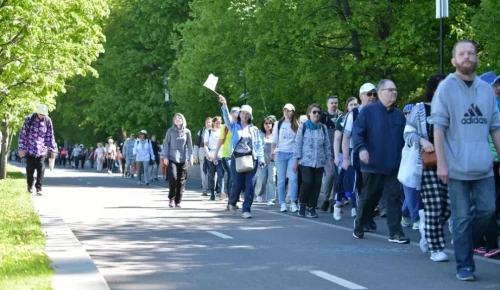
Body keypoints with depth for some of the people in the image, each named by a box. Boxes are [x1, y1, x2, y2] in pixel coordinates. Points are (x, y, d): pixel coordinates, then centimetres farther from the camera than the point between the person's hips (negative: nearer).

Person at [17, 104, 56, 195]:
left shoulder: (48, 121, -2)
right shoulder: (29, 119, -8)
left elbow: (50, 136, 5)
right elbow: (23, 134, -4)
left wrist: (52, 150, 4)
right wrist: (21, 148, -6)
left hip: (42, 150, 1)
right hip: (30, 149, -1)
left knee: (41, 169, -6)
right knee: (30, 168, 6)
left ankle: (39, 188, 0)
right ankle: (30, 186, 26)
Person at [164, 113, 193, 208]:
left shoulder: (187, 132, 8)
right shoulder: (170, 131, 4)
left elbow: (189, 145, 8)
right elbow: (166, 144, 3)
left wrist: (190, 158, 2)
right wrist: (166, 157, -4)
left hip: (183, 160, 2)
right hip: (172, 159, -2)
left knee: (181, 181, 0)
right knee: (173, 178, -15)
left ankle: (178, 201, 7)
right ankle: (171, 198, 3)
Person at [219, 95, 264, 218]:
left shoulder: (254, 129, 11)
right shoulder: (234, 126, 7)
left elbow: (259, 144, 8)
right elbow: (227, 118, -12)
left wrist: (261, 159, -4)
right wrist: (224, 106, -28)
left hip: (251, 158, 1)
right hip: (237, 158, -1)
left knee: (249, 184, -6)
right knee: (238, 184, -1)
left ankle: (246, 210, -2)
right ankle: (232, 203, 28)